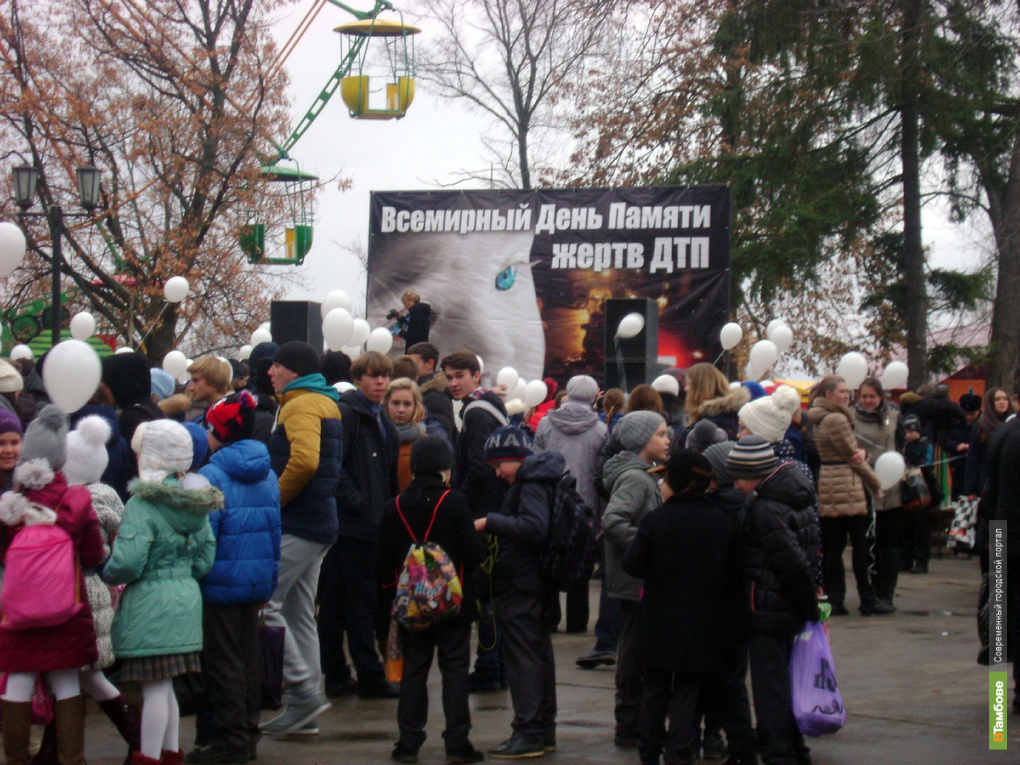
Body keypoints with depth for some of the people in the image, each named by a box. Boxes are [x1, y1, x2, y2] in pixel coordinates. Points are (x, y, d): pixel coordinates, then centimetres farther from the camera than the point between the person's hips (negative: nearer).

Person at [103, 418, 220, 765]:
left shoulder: (142, 505, -16)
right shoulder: (195, 502, 7)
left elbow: (127, 563, -22)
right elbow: (205, 559, 11)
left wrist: (109, 575, -3)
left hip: (150, 605, -8)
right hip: (186, 601, 8)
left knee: (155, 687, -2)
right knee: (164, 686, 17)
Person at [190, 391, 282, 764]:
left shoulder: (211, 476, -15)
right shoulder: (267, 474, 7)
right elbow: (275, 530, 13)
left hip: (222, 580, -7)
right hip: (258, 579, 7)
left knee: (222, 660, 0)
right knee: (249, 656, 15)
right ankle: (248, 733, 21)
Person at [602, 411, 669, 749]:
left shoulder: (640, 475, 15)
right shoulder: (634, 478, -16)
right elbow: (613, 521, -30)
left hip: (639, 581, 10)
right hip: (637, 580, -10)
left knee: (635, 653, 15)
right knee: (636, 653, -3)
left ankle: (632, 724, 23)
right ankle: (631, 727, 4)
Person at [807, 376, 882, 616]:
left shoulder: (816, 419, 15)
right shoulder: (837, 420, -14)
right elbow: (853, 457, -9)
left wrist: (861, 452, -10)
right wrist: (875, 485, 2)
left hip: (823, 490, 8)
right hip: (846, 490, -8)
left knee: (831, 546, 6)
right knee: (860, 544, 1)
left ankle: (833, 599, 4)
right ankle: (867, 601, 5)